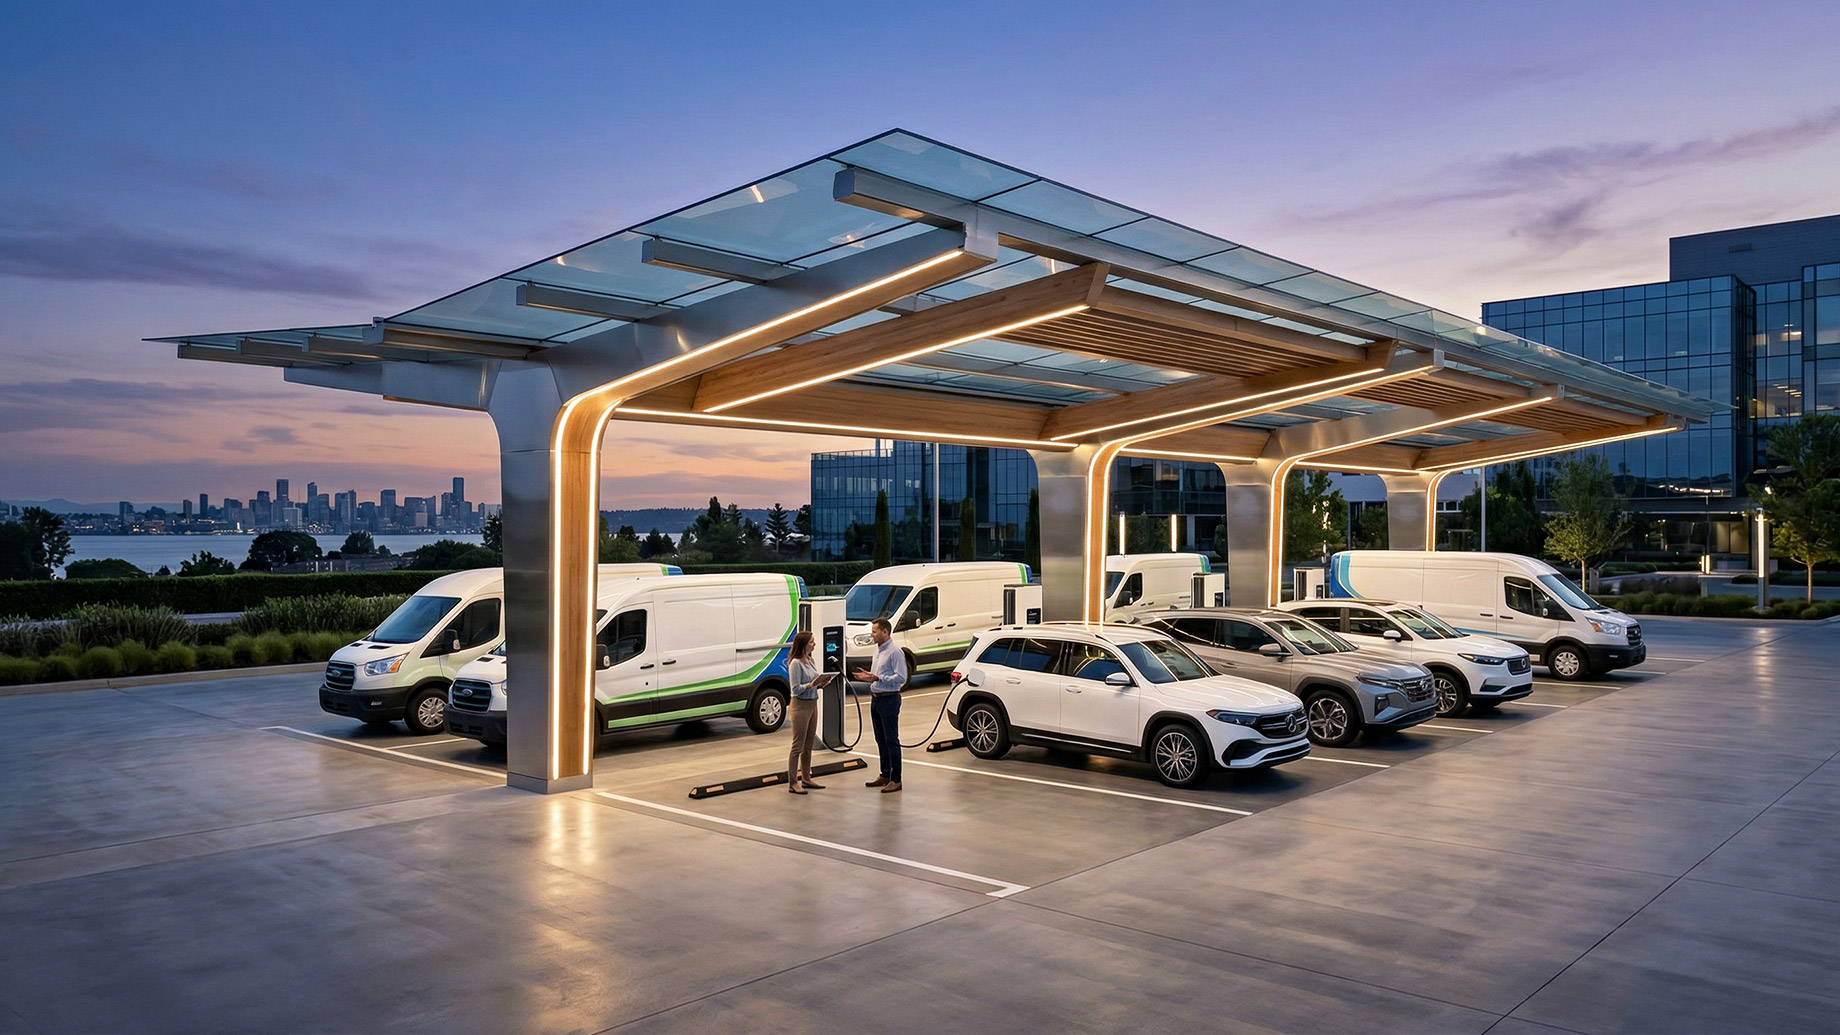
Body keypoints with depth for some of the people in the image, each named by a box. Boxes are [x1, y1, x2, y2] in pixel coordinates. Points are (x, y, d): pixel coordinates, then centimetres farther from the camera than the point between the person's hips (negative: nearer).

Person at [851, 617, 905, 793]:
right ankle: (885, 775, 24)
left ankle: (896, 780, 0)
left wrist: (878, 678, -22)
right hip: (876, 699, 9)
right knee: (881, 740, 15)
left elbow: (901, 678, -21)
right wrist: (869, 676, 6)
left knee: (891, 740, -5)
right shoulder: (878, 651, 14)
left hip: (889, 699, -9)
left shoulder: (894, 652, -15)